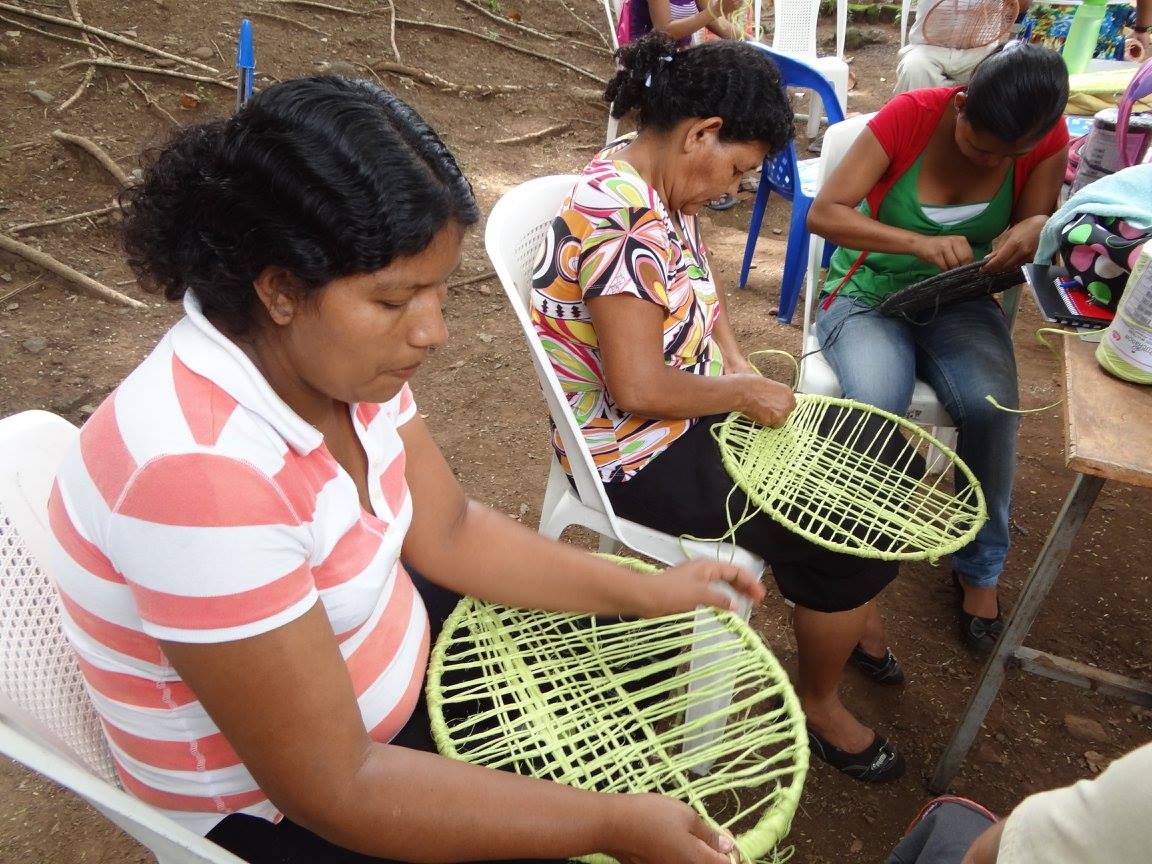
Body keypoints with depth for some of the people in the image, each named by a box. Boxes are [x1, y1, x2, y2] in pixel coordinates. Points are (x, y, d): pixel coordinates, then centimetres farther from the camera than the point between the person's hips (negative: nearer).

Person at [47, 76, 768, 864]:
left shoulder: (336, 353, -13)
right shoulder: (200, 472, -37)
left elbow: (448, 531, -2)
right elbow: (336, 788, -30)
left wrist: (643, 593, -6)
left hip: (365, 650, 7)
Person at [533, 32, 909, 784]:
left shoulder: (659, 185, 1)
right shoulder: (624, 225, -29)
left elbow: (700, 276, 16)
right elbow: (639, 390, -32)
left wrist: (737, 365, 2)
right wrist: (746, 392, -17)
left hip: (690, 411, 10)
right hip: (642, 455, -10)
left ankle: (858, 616, 37)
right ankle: (819, 707, 20)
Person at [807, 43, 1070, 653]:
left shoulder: (1048, 141, -5)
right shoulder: (910, 116, -15)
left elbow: (1034, 239, 1)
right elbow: (822, 213, -21)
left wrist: (1037, 230, -25)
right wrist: (919, 242, -36)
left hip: (960, 304, 3)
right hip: (869, 294, -2)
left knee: (992, 404, -29)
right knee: (875, 403, -34)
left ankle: (981, 568, -3)